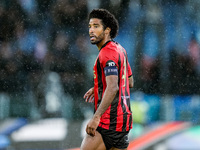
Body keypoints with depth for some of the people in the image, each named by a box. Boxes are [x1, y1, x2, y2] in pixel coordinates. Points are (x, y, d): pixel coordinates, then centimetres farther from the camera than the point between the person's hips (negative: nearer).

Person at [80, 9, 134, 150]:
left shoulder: (107, 53, -14)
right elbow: (130, 82, 26)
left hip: (110, 121, -10)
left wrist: (96, 117, -33)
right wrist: (98, 88, 26)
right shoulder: (119, 49, 15)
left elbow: (113, 88, -26)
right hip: (123, 118, 10)